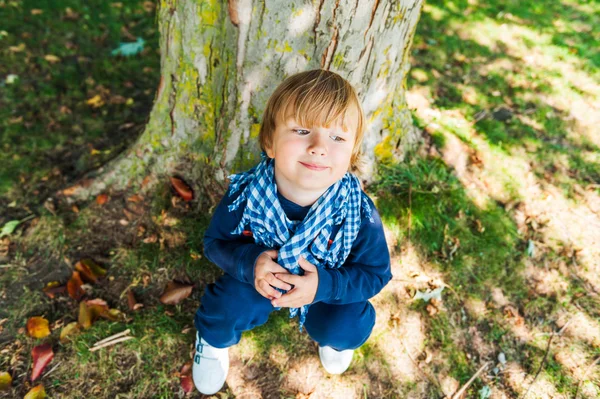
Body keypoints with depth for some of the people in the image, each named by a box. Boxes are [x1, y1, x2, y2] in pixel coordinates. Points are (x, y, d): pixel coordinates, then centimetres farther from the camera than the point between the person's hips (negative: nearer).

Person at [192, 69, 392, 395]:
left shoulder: (358, 212, -30)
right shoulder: (245, 195, -28)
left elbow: (375, 273, -17)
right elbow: (215, 242, -11)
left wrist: (325, 285, -35)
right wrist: (248, 261, -34)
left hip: (327, 286, 0)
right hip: (258, 277, 1)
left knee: (349, 326, -23)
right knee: (226, 306, -23)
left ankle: (336, 339, 19)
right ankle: (213, 340, 18)